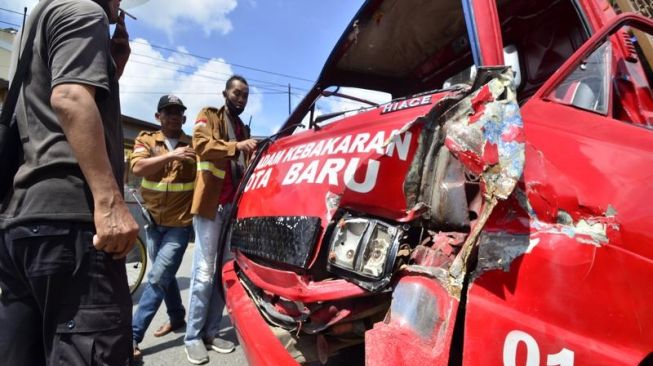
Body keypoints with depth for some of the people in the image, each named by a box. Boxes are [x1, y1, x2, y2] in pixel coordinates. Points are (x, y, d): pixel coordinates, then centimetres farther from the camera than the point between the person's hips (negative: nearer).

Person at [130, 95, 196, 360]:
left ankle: (133, 336, 0)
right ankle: (177, 318, 36)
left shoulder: (194, 145, 1)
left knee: (157, 278, -8)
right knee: (165, 275, 17)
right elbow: (137, 168, -15)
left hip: (179, 223, -3)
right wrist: (171, 156, -28)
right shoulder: (146, 140, 3)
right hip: (153, 221, 4)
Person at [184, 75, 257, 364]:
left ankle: (211, 332, 16)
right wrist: (236, 146, -26)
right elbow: (201, 144, -15)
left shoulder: (243, 129, 24)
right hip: (211, 204, -6)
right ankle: (193, 337, 4)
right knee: (204, 273, -6)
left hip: (235, 206, 6)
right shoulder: (208, 117, 6)